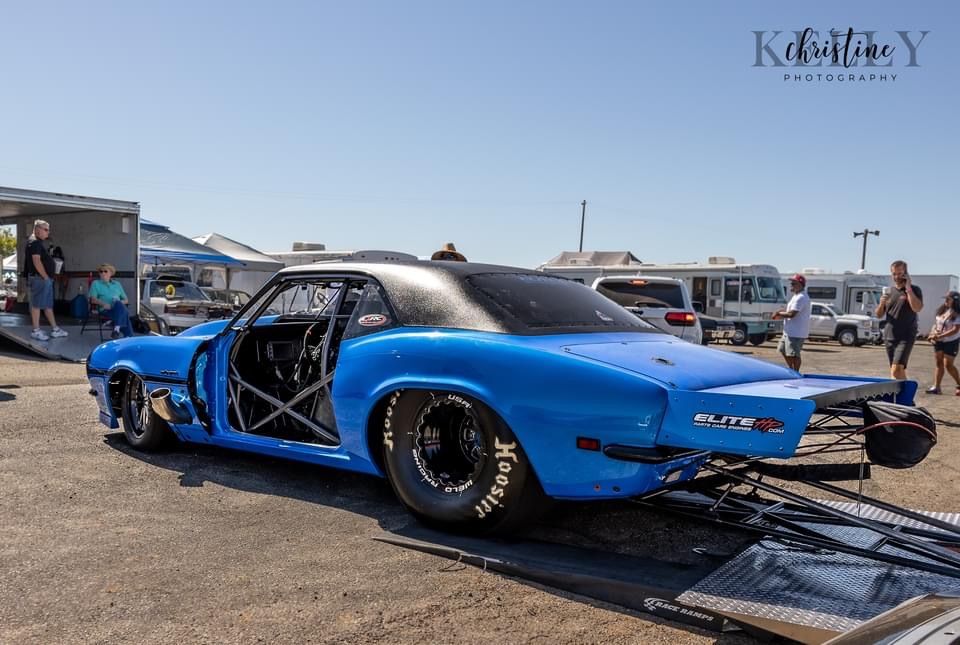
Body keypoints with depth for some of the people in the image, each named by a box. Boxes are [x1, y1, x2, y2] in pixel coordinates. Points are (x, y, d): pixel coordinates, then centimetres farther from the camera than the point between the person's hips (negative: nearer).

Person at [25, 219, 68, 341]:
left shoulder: (39, 242, 18)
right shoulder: (34, 242, -13)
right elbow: (36, 261, -21)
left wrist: (48, 277, 15)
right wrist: (45, 277, -17)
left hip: (45, 279, 10)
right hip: (39, 278, -10)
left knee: (48, 305, 12)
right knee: (37, 305, -5)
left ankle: (55, 329, 17)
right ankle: (36, 331, -1)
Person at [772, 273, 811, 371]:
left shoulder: (800, 298, -19)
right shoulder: (797, 297, 17)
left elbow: (791, 314, -25)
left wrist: (779, 313, -10)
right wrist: (780, 316, 6)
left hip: (796, 333, -12)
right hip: (790, 331, 12)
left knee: (793, 354, -6)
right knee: (783, 348, 21)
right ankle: (791, 369, 31)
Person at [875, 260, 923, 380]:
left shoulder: (914, 290, 0)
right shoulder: (889, 291, 13)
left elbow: (917, 308, -18)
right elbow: (879, 315, 15)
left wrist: (908, 288, -15)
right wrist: (882, 303, -6)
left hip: (906, 337, -5)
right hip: (889, 336, 5)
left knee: (896, 370, -18)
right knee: (900, 371, 12)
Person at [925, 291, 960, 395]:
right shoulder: (942, 310, 6)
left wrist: (939, 336, -27)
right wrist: (932, 334, -3)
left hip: (951, 342, -6)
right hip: (939, 341, 6)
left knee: (948, 365, -6)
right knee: (938, 363, 6)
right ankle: (936, 387, 7)